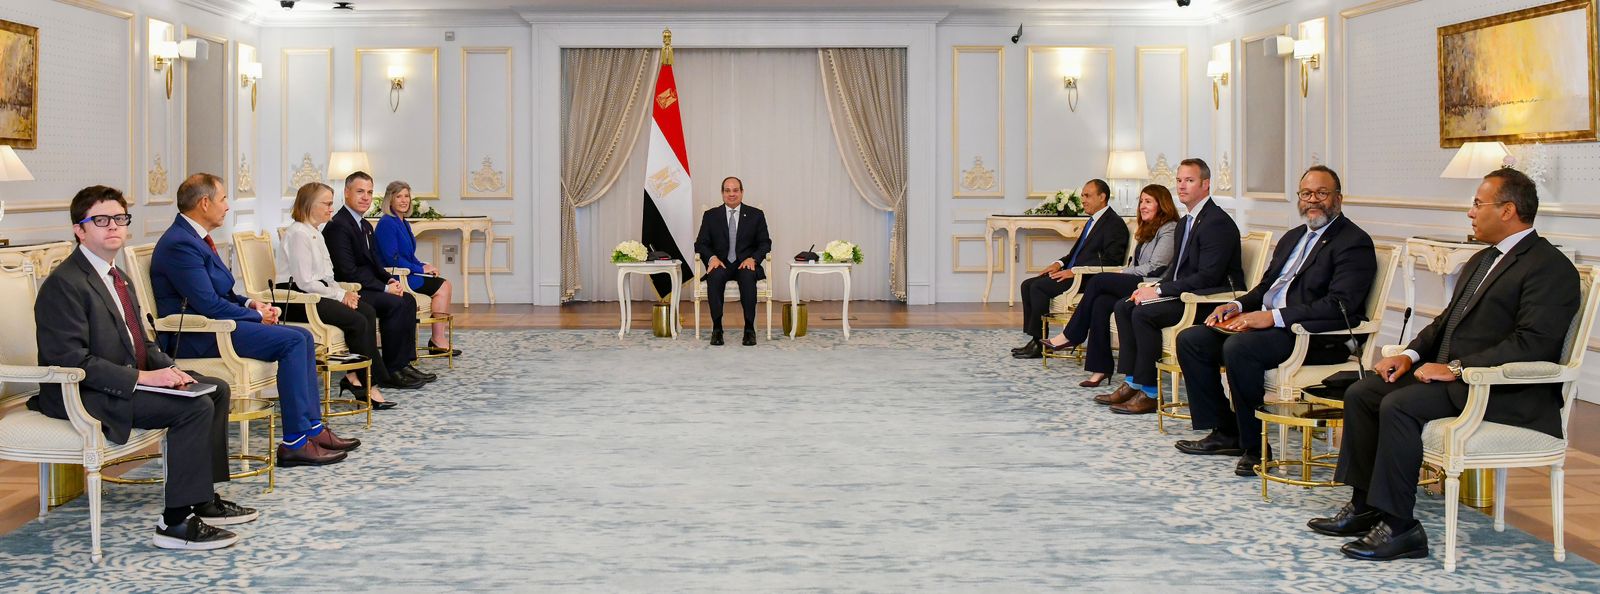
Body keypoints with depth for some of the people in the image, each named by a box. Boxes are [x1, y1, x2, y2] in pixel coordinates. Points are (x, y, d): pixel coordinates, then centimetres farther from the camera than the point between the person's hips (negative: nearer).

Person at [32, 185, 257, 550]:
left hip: (129, 380, 10)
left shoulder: (118, 278, 16)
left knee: (216, 389, 8)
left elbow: (140, 343, 19)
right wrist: (142, 377, -26)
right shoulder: (64, 284, -16)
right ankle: (176, 522, -19)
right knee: (196, 408, -23)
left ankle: (204, 500, 11)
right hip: (84, 396, -10)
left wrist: (168, 369, -2)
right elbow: (72, 361, -24)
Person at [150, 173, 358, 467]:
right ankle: (295, 443, -19)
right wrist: (257, 316, -10)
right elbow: (209, 304, -21)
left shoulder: (193, 238, 16)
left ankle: (313, 429, 1)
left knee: (302, 336, 3)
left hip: (211, 325, 11)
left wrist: (250, 303, 4)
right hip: (196, 338, -11)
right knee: (292, 340, -20)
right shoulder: (179, 244, -17)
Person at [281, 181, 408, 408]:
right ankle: (368, 384, -14)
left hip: (320, 293, 10)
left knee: (368, 311, -11)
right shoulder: (298, 233, -12)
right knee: (357, 320, -23)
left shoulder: (315, 234, 20)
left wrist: (344, 292, 0)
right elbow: (305, 282, -18)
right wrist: (340, 295, -13)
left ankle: (355, 377, -14)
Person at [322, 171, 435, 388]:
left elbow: (374, 263, 20)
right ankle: (390, 371, -19)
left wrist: (390, 279, -2)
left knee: (408, 299, -2)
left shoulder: (365, 225, 16)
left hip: (366, 286, 10)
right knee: (394, 303, -24)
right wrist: (385, 288, -20)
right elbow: (348, 272, -22)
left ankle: (404, 363, -2)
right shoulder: (338, 225, -16)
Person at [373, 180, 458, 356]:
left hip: (406, 274, 9)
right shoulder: (387, 223, -13)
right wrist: (421, 269, -14)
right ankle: (438, 340, -11)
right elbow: (392, 259, -19)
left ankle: (439, 338, -8)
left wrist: (425, 266, 2)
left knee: (445, 285, -4)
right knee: (442, 287, -14)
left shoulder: (404, 223, 17)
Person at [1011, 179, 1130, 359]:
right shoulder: (1093, 221, 21)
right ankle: (1035, 339, -3)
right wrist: (1060, 263, 7)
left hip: (1090, 279, -10)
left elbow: (1110, 261, -20)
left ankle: (1039, 344, -15)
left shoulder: (1115, 224, -10)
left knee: (1039, 286, -22)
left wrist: (1074, 271, -21)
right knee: (1028, 285, 0)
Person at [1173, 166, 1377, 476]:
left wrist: (1273, 317, -25)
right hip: (1265, 323, 9)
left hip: (1317, 337, -9)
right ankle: (1226, 433, 3)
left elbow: (1340, 307, -20)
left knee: (1239, 347, -34)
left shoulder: (1354, 243, -7)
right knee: (1190, 339, -1)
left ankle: (1254, 447, -19)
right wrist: (1238, 305, 4)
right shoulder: (1293, 237, 22)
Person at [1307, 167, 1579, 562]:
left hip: (1507, 393, -10)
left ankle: (1399, 527, -21)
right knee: (1361, 393, -1)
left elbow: (1533, 344, -22)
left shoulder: (1550, 268, -12)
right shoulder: (1482, 260, 20)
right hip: (1453, 374, 10)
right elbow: (1447, 319, 21)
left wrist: (1456, 367, -23)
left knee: (1399, 405, -28)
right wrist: (1411, 354, 3)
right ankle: (1365, 506, 3)